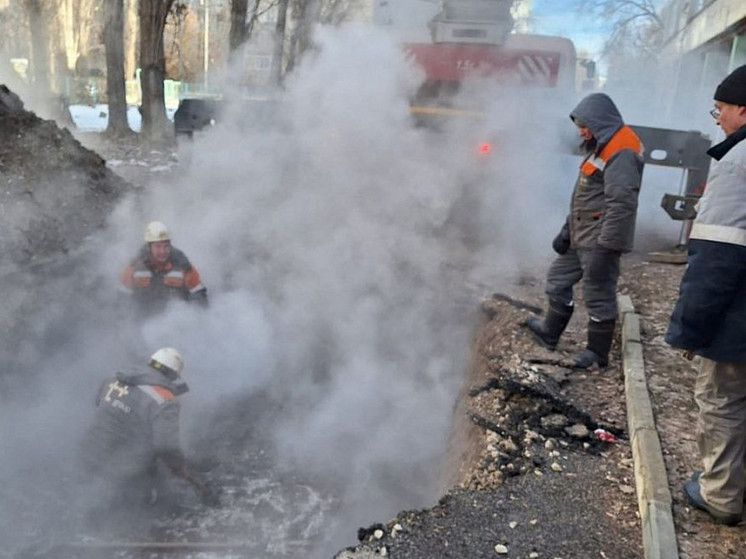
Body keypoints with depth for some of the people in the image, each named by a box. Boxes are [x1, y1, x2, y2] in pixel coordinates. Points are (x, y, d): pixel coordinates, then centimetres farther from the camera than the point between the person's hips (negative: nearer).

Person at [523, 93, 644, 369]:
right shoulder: (602, 146, 17)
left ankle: (597, 353, 14)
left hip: (600, 240, -10)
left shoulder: (621, 152, -17)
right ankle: (550, 333, 32)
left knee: (599, 296, 0)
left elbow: (621, 204, -24)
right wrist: (567, 230, 18)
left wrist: (604, 249, -24)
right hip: (581, 237, 10)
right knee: (558, 279, 18)